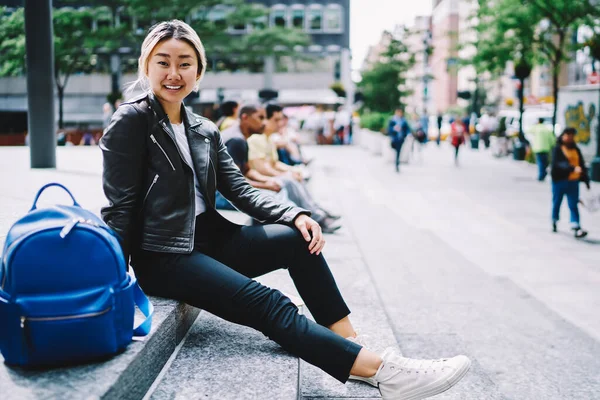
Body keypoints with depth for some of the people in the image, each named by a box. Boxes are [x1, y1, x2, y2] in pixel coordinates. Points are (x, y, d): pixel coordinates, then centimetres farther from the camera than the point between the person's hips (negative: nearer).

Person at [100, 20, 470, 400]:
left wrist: (295, 215, -9)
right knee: (267, 304, -22)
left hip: (208, 239, 7)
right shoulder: (130, 122, -6)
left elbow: (240, 189, 6)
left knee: (298, 238, -12)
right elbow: (120, 207, -11)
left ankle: (348, 342, -14)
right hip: (161, 256, -7)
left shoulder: (205, 131, 13)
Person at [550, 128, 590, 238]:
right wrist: (572, 168, -34)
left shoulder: (576, 149, 11)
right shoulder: (557, 149, -6)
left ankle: (576, 228, -10)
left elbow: (582, 165, 16)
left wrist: (585, 179, 13)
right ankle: (554, 221, 33)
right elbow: (559, 163, -21)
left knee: (574, 205, -3)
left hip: (573, 181, 3)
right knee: (557, 202, 11)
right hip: (559, 180, -3)